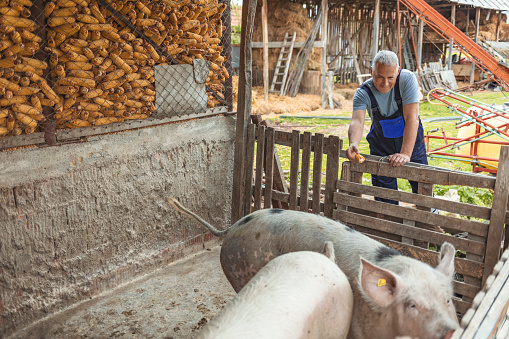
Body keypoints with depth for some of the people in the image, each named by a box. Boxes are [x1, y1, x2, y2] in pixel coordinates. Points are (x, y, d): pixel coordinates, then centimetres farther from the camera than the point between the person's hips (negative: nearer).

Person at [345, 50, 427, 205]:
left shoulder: (407, 79, -24)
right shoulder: (363, 93, -20)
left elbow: (412, 118, -31)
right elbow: (357, 121, -34)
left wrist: (405, 153, -40)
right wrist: (353, 143, -56)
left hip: (410, 140, 0)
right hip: (381, 144, 1)